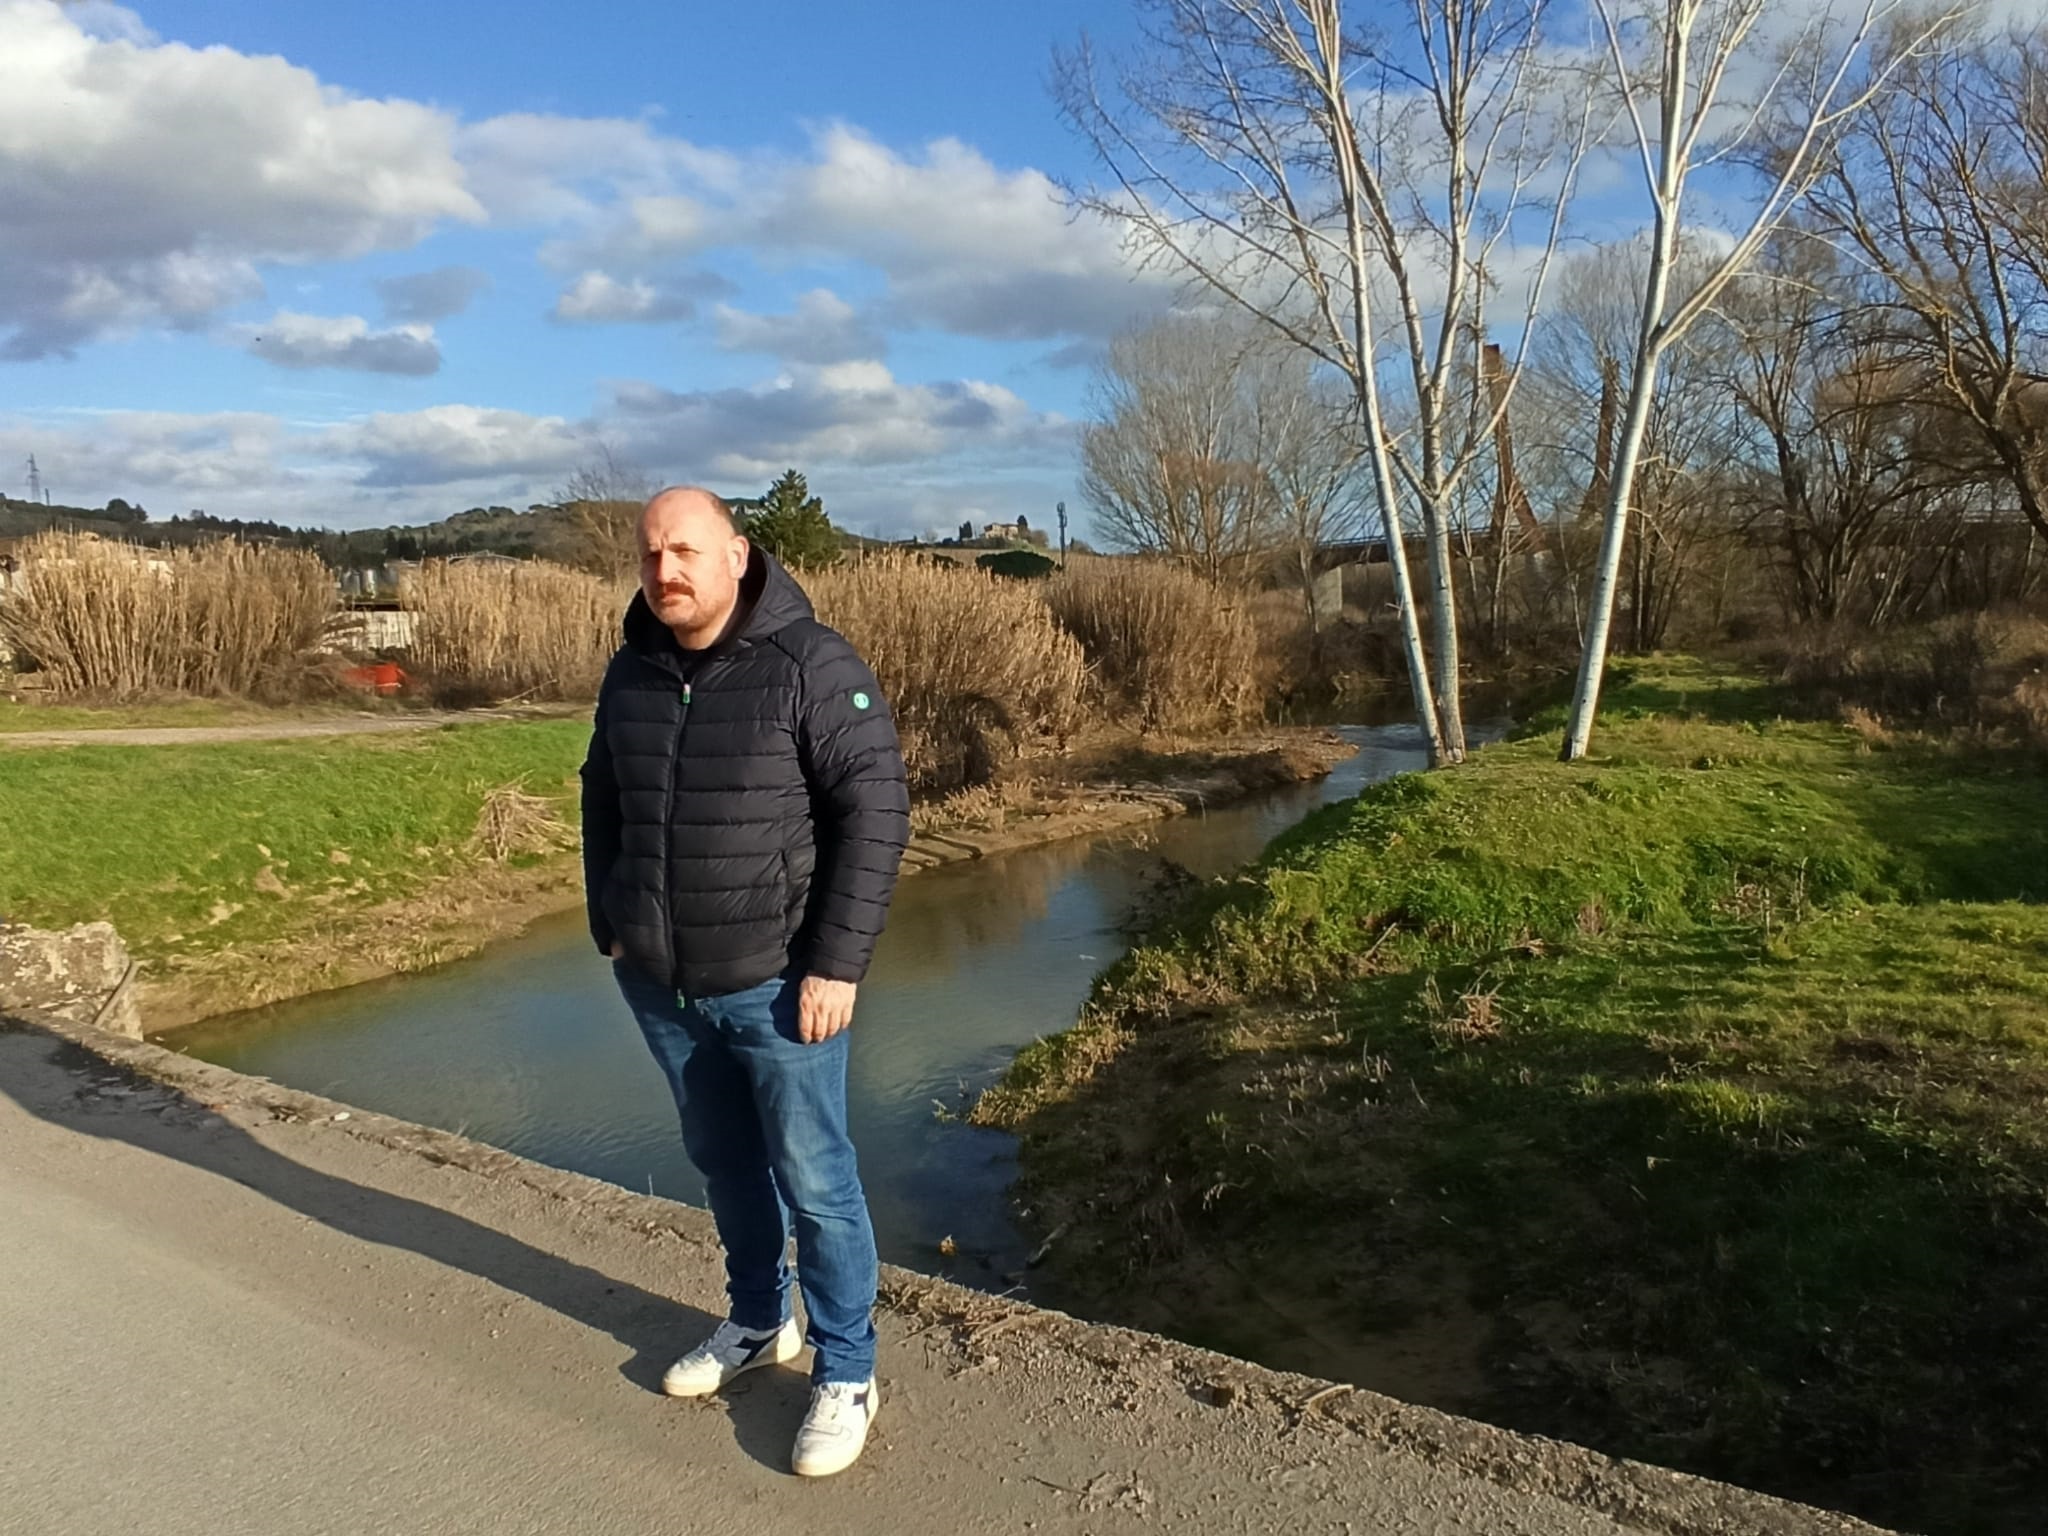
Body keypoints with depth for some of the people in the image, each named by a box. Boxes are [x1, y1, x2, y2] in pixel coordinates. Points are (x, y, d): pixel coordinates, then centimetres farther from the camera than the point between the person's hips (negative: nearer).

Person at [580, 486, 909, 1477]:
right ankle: (757, 1323, 40)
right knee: (724, 1165, 20)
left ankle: (846, 1373, 21)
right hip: (661, 984, 6)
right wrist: (609, 929, 15)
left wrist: (836, 965, -18)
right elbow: (604, 806, 18)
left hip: (775, 981, -6)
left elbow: (875, 812, -16)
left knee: (813, 1180, 3)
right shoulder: (631, 673, 6)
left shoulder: (811, 665, -14)